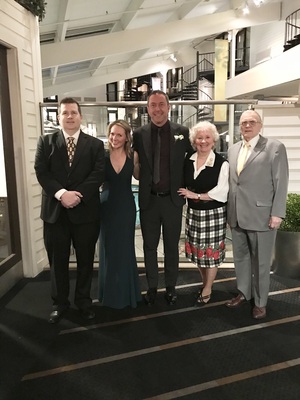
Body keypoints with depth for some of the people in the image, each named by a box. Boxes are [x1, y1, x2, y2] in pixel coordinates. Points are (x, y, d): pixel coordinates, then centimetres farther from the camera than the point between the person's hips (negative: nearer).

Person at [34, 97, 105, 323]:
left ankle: (84, 300, 31)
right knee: (58, 261, 12)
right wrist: (61, 193, -19)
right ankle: (60, 303, 30)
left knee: (86, 260, 11)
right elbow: (41, 172, -4)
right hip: (55, 211, 1)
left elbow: (98, 174, -7)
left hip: (85, 211, 0)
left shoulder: (95, 144, 4)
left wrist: (77, 194, -19)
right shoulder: (46, 142, 6)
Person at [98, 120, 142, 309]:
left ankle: (126, 291, 30)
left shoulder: (133, 156, -4)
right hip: (107, 206, 0)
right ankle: (110, 292, 30)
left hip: (126, 206, 0)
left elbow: (139, 176, 9)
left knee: (125, 248, 12)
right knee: (108, 249, 11)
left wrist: (139, 160, -4)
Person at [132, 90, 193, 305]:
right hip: (148, 200, 1)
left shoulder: (183, 132, -2)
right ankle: (152, 286, 30)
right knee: (149, 246, 13)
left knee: (172, 246, 13)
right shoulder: (139, 134, 0)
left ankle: (171, 287, 30)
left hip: (172, 199, -1)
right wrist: (144, 180, -4)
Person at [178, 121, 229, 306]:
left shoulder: (221, 163, -12)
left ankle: (207, 289, 26)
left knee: (212, 251, 7)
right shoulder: (188, 160, 3)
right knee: (198, 250, 15)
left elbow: (221, 192, -16)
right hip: (193, 212, 5)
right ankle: (205, 283, 37)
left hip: (214, 213, -5)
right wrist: (187, 195, 1)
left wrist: (196, 195, -15)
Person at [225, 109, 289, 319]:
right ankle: (244, 293, 35)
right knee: (240, 257, 17)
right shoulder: (233, 149, 13)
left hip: (261, 216, -5)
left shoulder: (275, 147, -3)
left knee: (260, 262, 8)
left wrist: (277, 213, -13)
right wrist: (229, 211, 10)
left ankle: (260, 301, 25)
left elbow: (281, 183, -7)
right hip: (237, 216, 5)